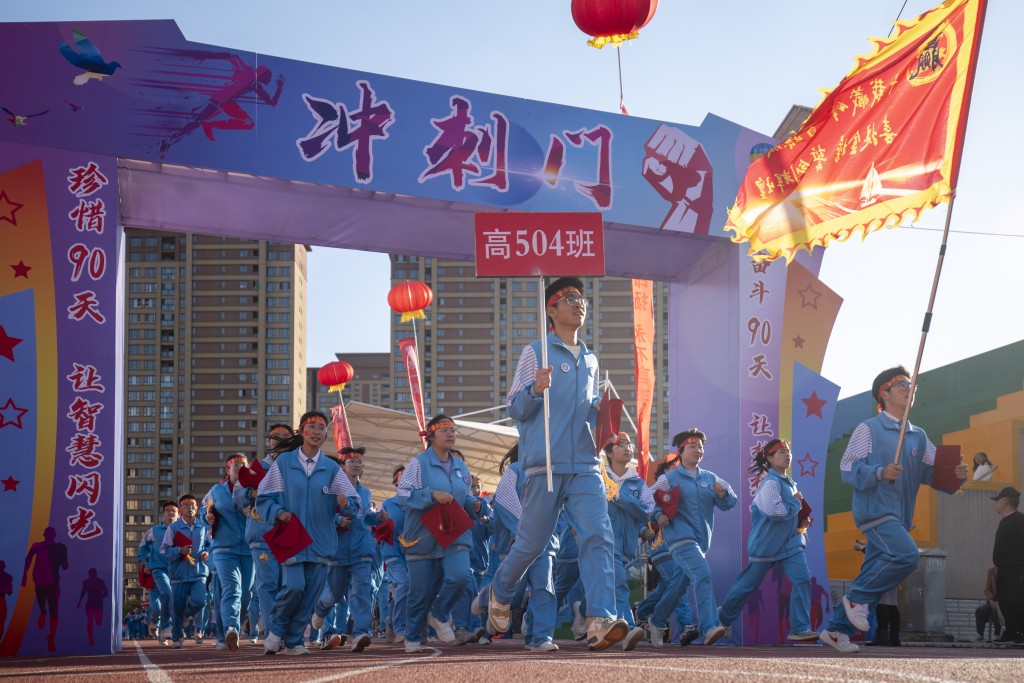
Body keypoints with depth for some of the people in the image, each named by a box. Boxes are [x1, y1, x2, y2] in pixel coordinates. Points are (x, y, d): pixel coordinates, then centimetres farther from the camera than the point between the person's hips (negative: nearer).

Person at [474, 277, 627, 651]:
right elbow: (515, 408, 0)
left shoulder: (590, 360, 20)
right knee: (532, 543, 5)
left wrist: (600, 409, 7)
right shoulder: (536, 353, 3)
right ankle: (498, 595, 32)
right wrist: (535, 390, -19)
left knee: (598, 537, -13)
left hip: (585, 465, 4)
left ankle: (600, 620, -21)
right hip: (545, 464, -4)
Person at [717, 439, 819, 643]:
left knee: (802, 578, -13)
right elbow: (774, 511, -31)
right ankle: (722, 620, 28)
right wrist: (796, 502, -16)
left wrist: (800, 522, 7)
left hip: (789, 542, 7)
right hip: (766, 544, -7)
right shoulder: (771, 482, -15)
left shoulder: (789, 482, 12)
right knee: (747, 585, 7)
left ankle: (800, 629, -13)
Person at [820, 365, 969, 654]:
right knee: (906, 555, -26)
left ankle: (836, 629, 16)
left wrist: (956, 474, -13)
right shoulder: (868, 429, -3)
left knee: (872, 575, 7)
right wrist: (880, 473, -25)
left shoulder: (918, 436, 15)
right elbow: (848, 468, -9)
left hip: (900, 516, 7)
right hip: (874, 509, -7)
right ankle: (858, 598, -9)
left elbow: (934, 471, 9)